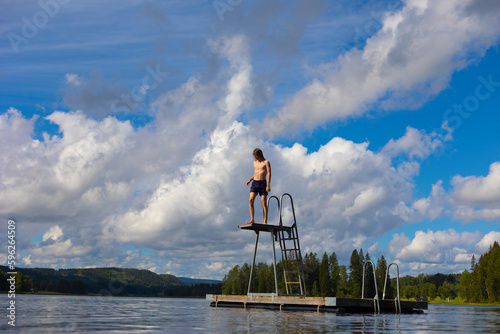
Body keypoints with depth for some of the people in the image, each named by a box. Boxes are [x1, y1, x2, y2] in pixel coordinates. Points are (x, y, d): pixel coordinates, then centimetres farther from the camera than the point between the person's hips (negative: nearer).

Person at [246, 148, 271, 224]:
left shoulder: (266, 162, -1)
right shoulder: (255, 162, 18)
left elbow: (269, 173, -9)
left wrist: (268, 185, -19)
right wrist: (249, 180, 13)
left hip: (262, 183, -5)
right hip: (254, 183, 5)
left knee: (264, 203, -5)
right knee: (251, 200, -12)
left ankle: (265, 222, -3)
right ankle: (252, 219, -13)